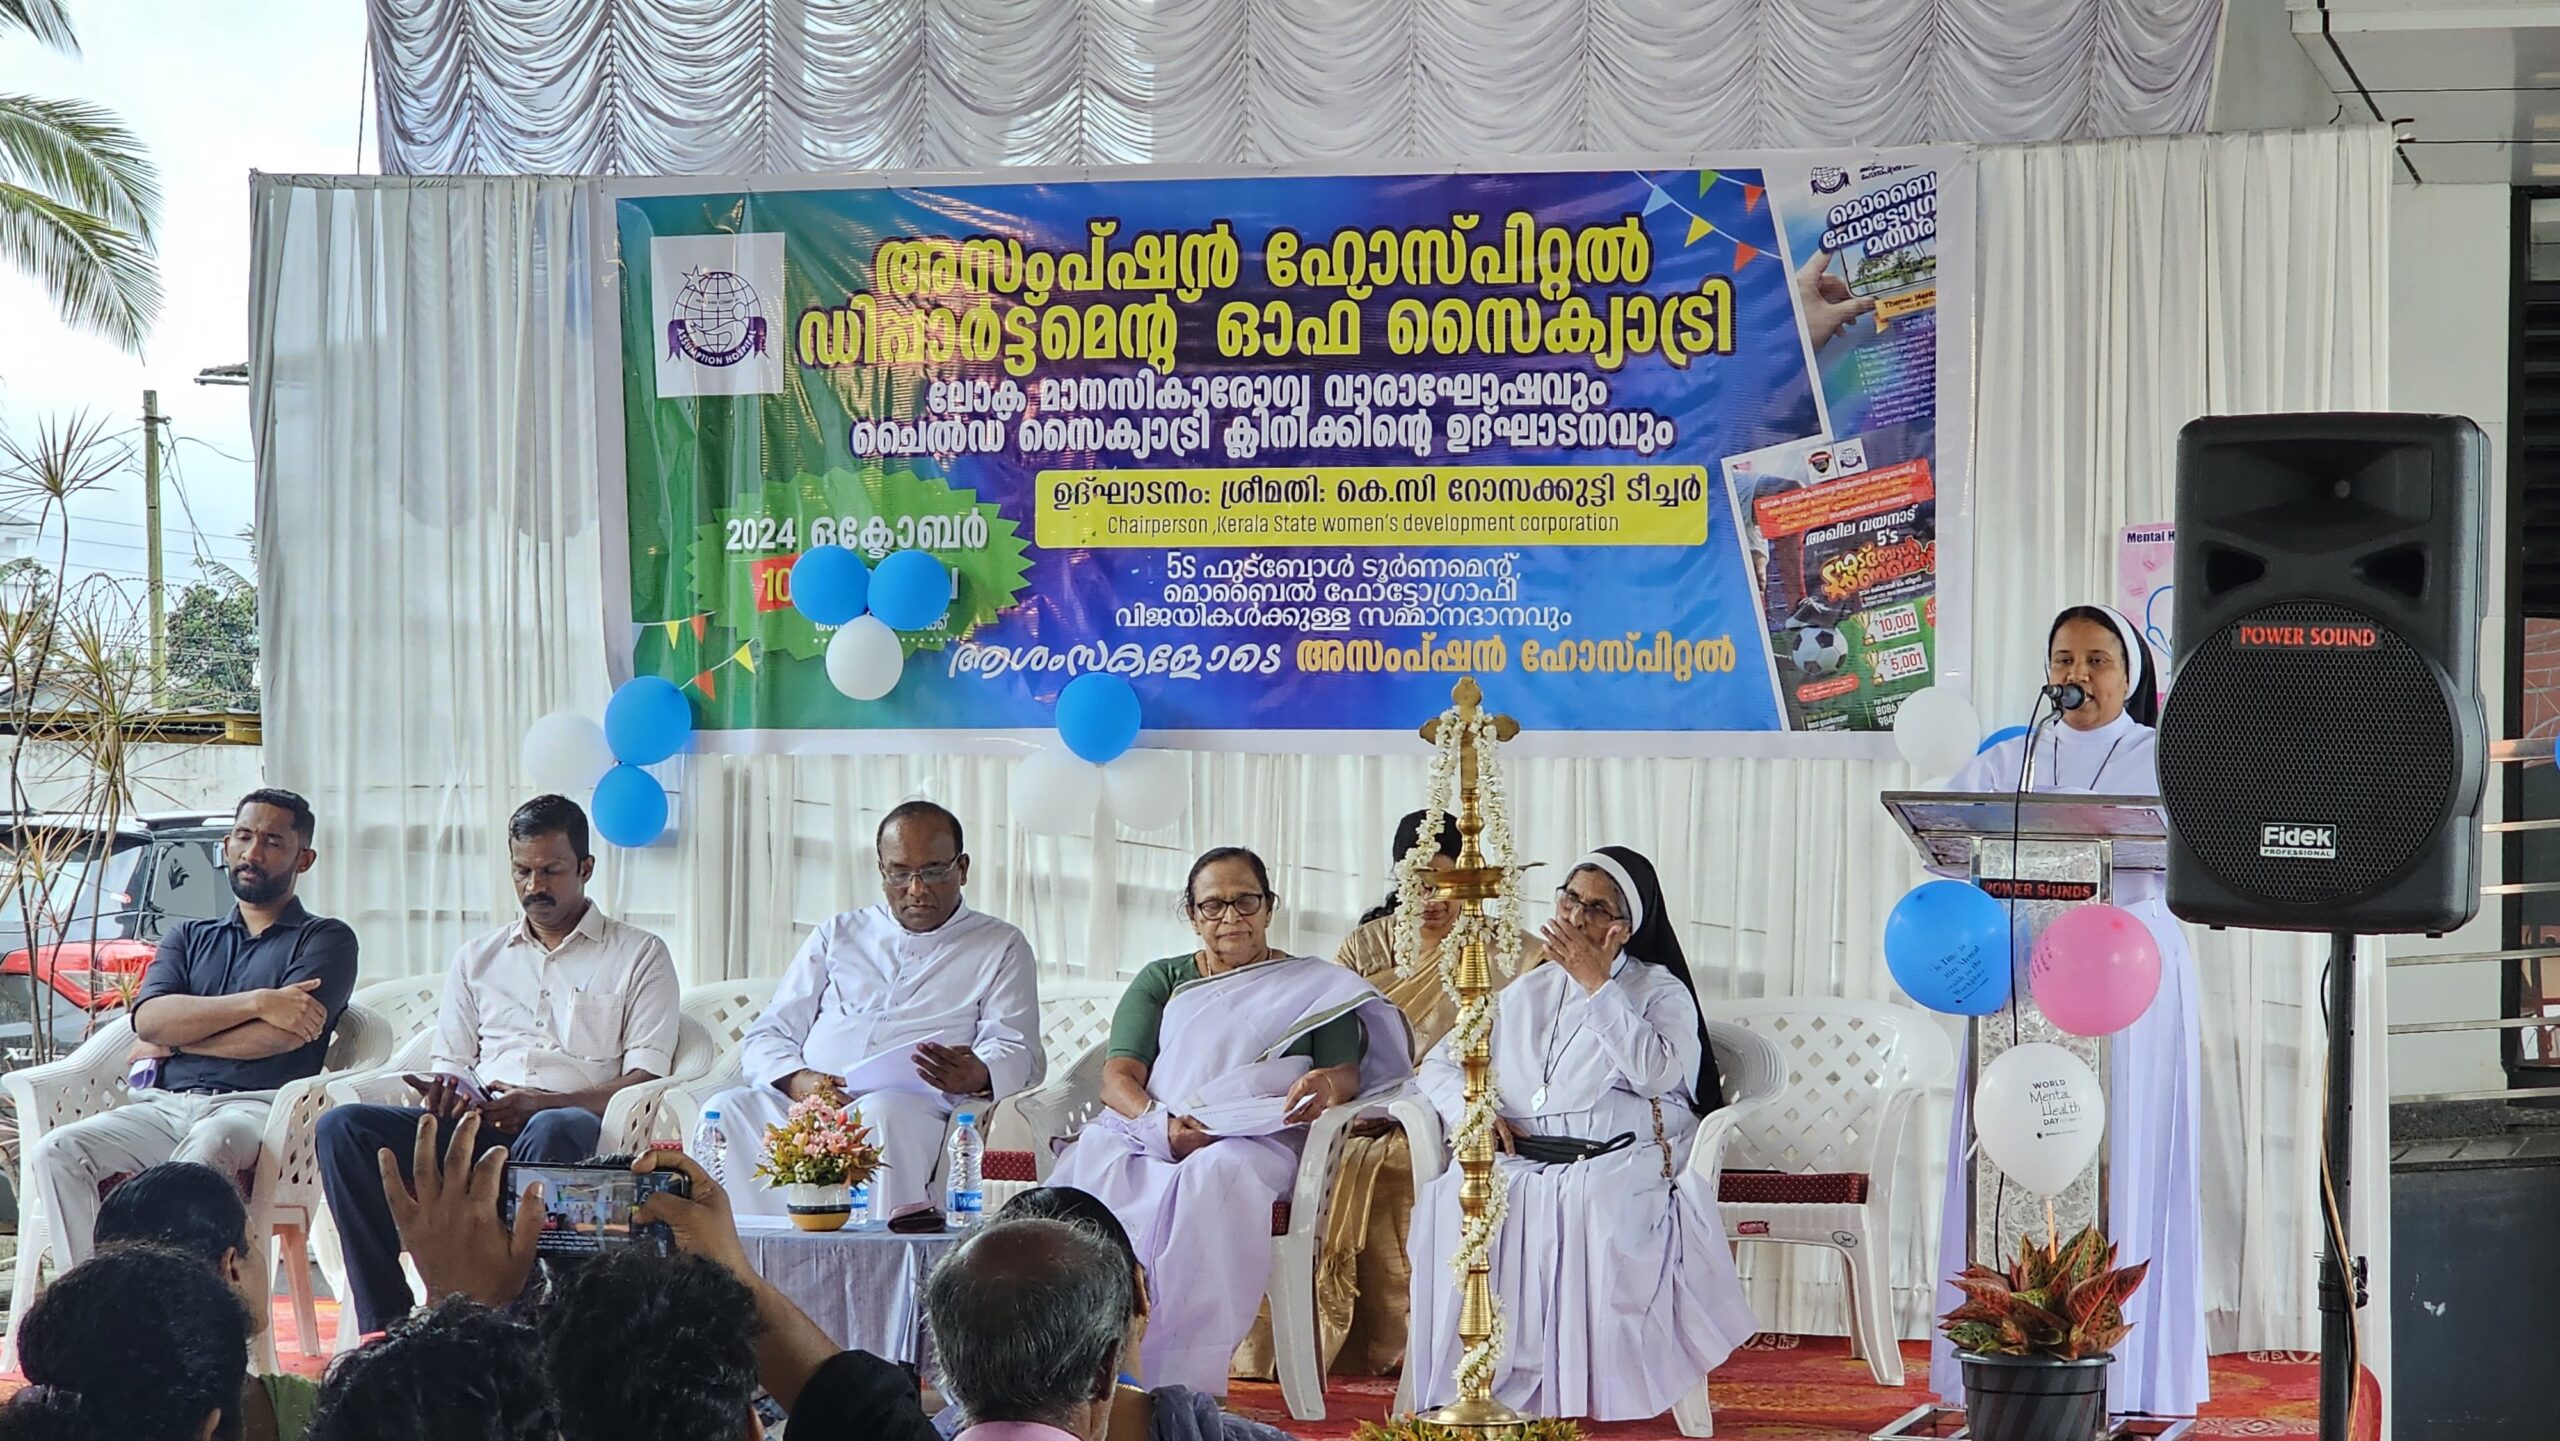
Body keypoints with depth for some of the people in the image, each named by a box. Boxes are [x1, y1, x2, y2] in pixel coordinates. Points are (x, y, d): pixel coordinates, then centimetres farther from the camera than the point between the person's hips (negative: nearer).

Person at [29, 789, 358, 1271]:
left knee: (208, 1145, -40)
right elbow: (148, 1020, 4)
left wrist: (176, 1040, 2)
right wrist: (258, 1002, -7)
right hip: (164, 1105, 5)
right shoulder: (188, 938, 26)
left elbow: (286, 1033, -7)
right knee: (54, 1154, -23)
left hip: (254, 1106, -5)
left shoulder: (326, 939, 13)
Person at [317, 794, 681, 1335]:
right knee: (342, 1127, -22)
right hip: (476, 1125, 4)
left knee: (554, 1130, -42)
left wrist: (543, 1103, -14)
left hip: (573, 1121, -4)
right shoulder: (477, 959, 27)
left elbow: (645, 1078, 1)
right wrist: (447, 1092, -4)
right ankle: (386, 1329, -28)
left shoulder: (639, 956, 13)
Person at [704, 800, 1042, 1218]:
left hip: (913, 1107, -3)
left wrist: (978, 1076, -20)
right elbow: (766, 1037, 20)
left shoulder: (1001, 947, 20)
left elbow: (1020, 1054, 6)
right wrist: (796, 1079, -6)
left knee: (883, 1114, -39)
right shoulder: (836, 936, 28)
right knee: (728, 1110, -29)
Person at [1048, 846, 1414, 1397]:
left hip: (1258, 1138, -2)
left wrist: (1327, 1084, -19)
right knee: (1095, 1161, -34)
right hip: (1152, 1129, 2)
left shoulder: (1313, 985, 21)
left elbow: (1347, 1072, 8)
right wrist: (1162, 1124, -13)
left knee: (1218, 1172, -39)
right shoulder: (1162, 980, 24)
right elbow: (1118, 1076, 10)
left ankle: (1182, 1382, -45)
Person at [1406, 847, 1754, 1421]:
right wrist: (1473, 1110, 1)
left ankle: (1584, 1391, -31)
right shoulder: (1528, 993, 25)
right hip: (1524, 1160, 4)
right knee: (1455, 1201, -29)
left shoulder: (1660, 991, 11)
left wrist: (1598, 985, -8)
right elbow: (1438, 1065, 23)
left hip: (1621, 1163, -3)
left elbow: (1658, 1071, -11)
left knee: (1594, 1206, -39)